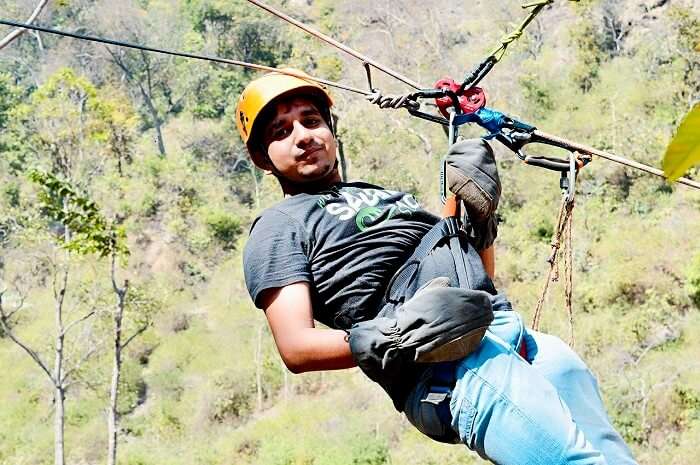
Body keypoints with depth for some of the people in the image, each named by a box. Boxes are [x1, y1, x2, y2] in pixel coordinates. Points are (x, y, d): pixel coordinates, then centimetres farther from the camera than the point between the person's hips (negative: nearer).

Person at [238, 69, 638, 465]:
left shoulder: (391, 195, 33)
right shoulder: (279, 227, 12)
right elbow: (296, 347, -2)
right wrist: (388, 337, -18)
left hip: (518, 330, 7)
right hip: (442, 366, -7)